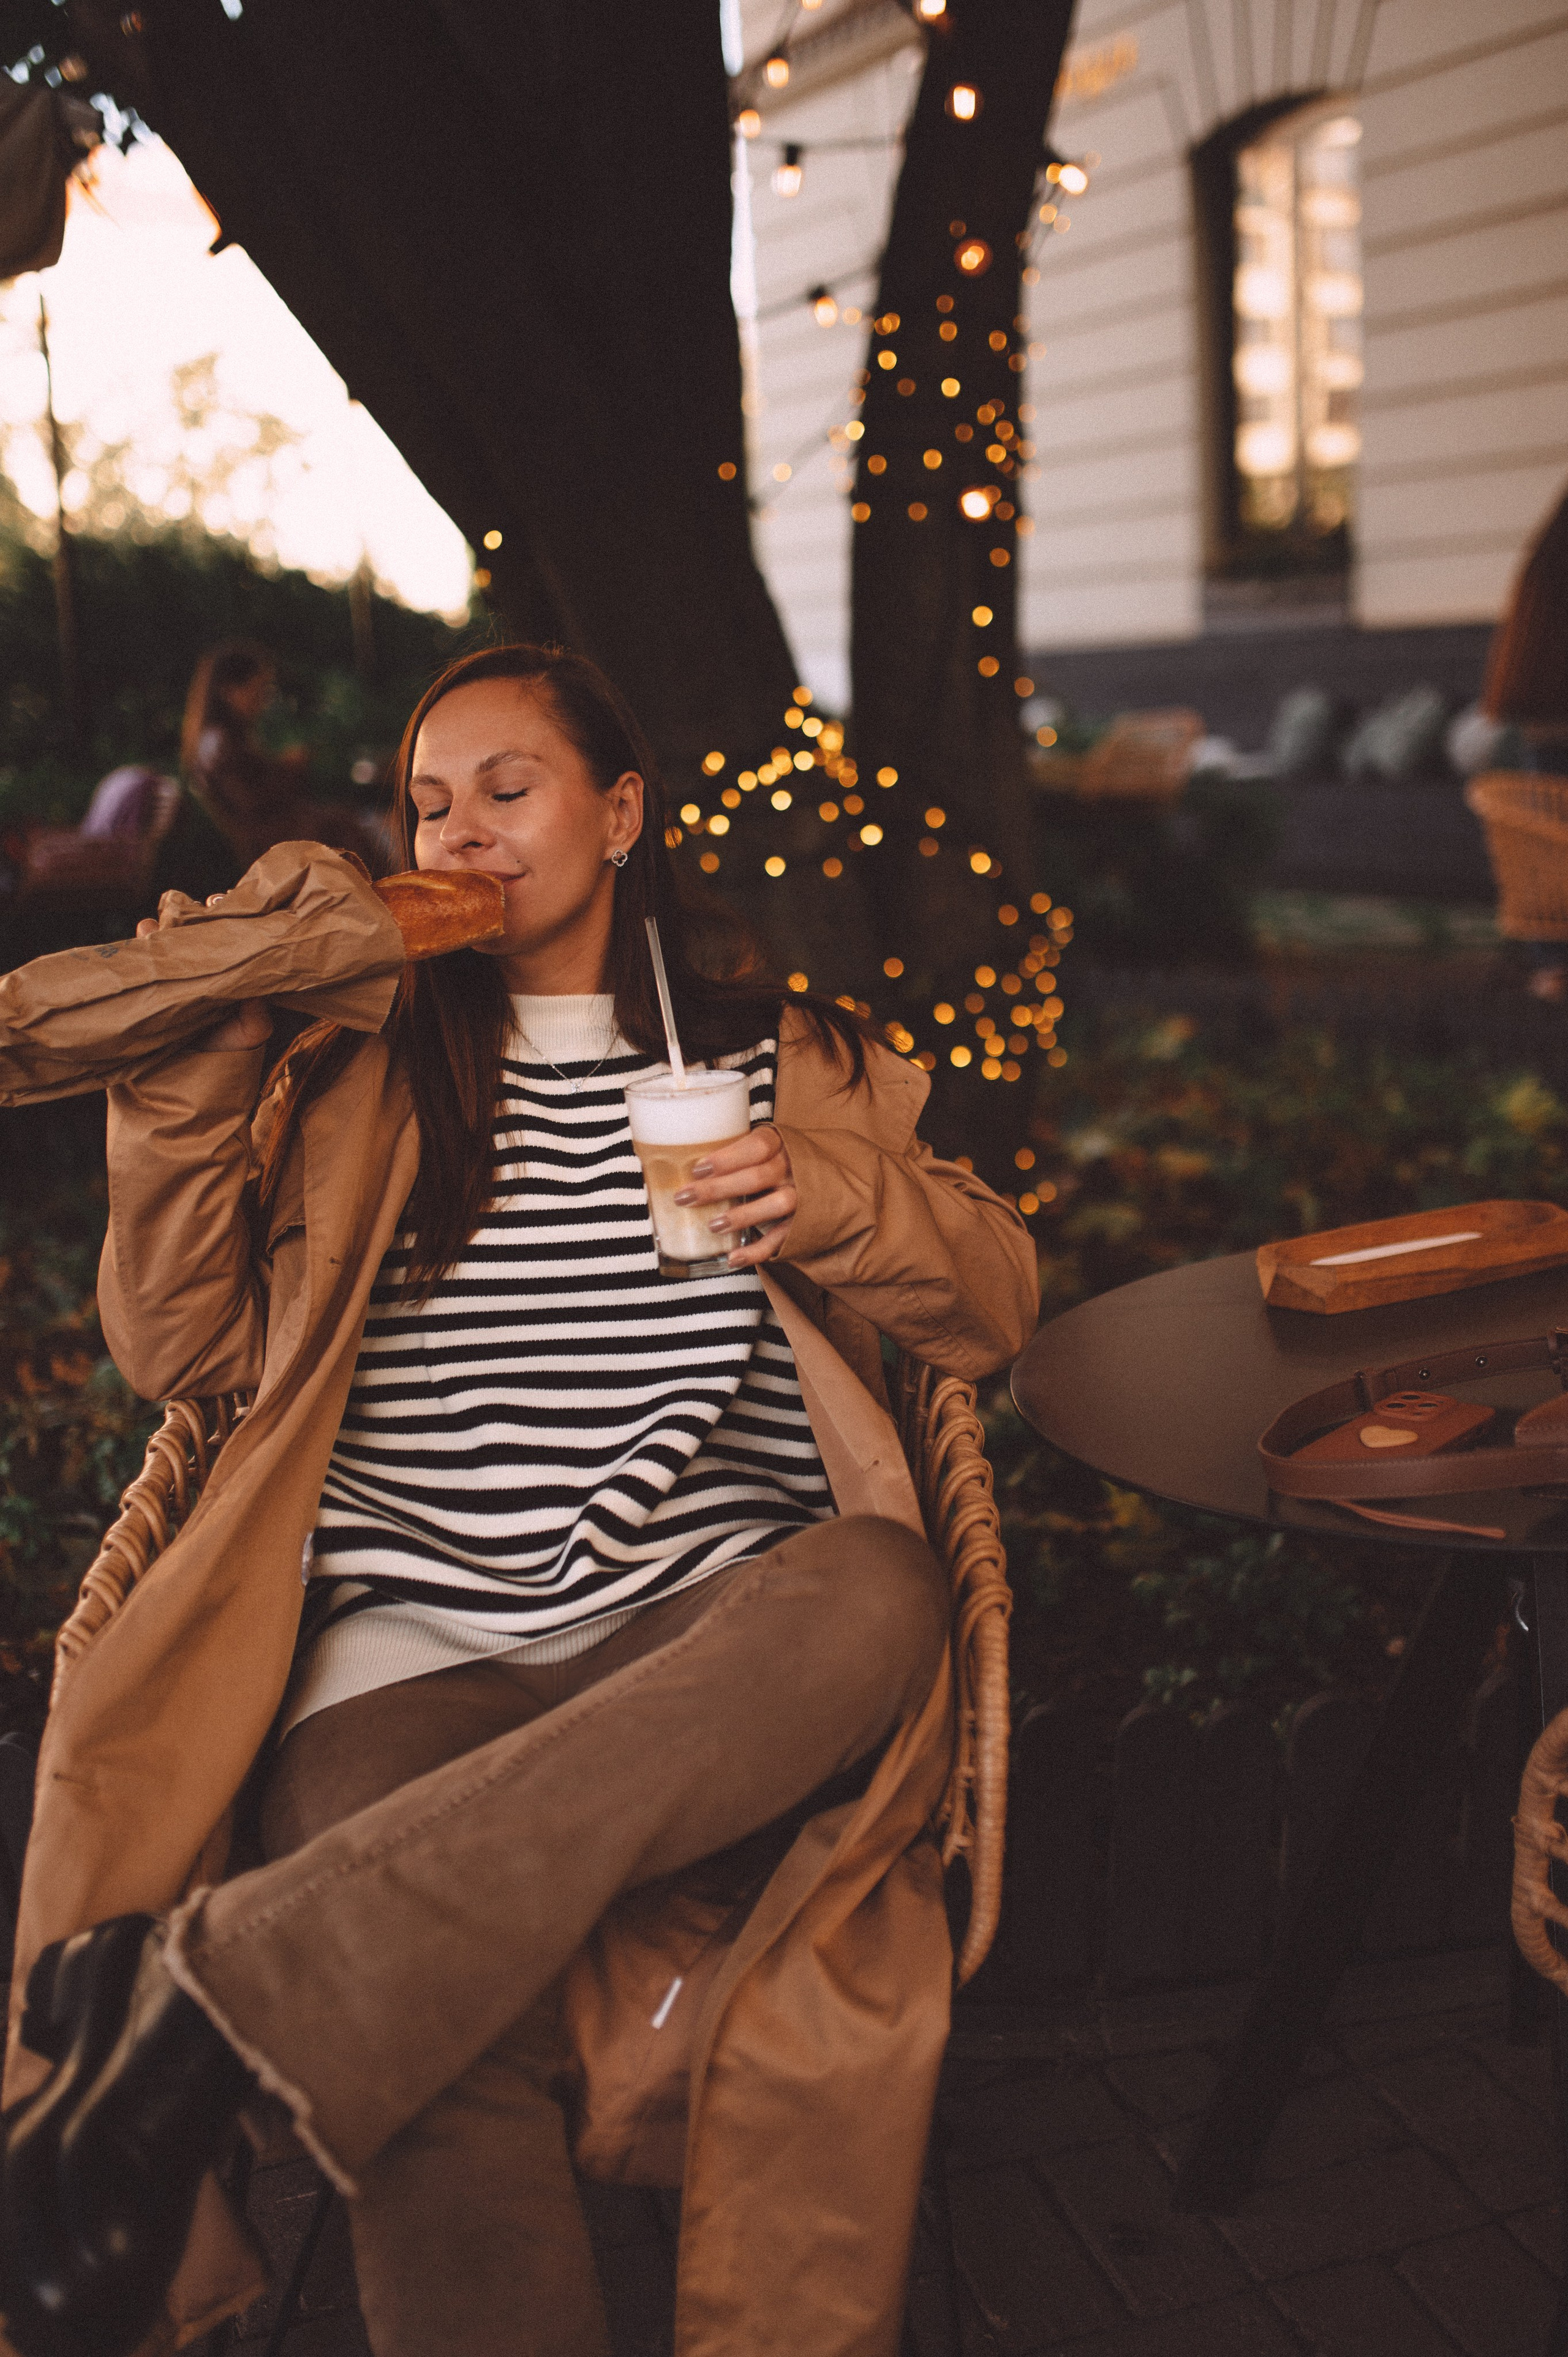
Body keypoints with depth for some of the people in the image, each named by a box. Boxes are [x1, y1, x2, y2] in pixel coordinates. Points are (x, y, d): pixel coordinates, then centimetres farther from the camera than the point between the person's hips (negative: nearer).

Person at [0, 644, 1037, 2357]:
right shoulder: (361, 1070, 23)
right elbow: (179, 1347, 15)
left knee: (881, 1590, -37)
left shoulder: (777, 1057, 22)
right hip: (413, 1649, -1)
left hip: (706, 1638, 1)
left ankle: (212, 1985, -36)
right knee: (439, 2051, -34)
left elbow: (993, 1303, 18)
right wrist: (194, 1056, 5)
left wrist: (819, 1196, -1)